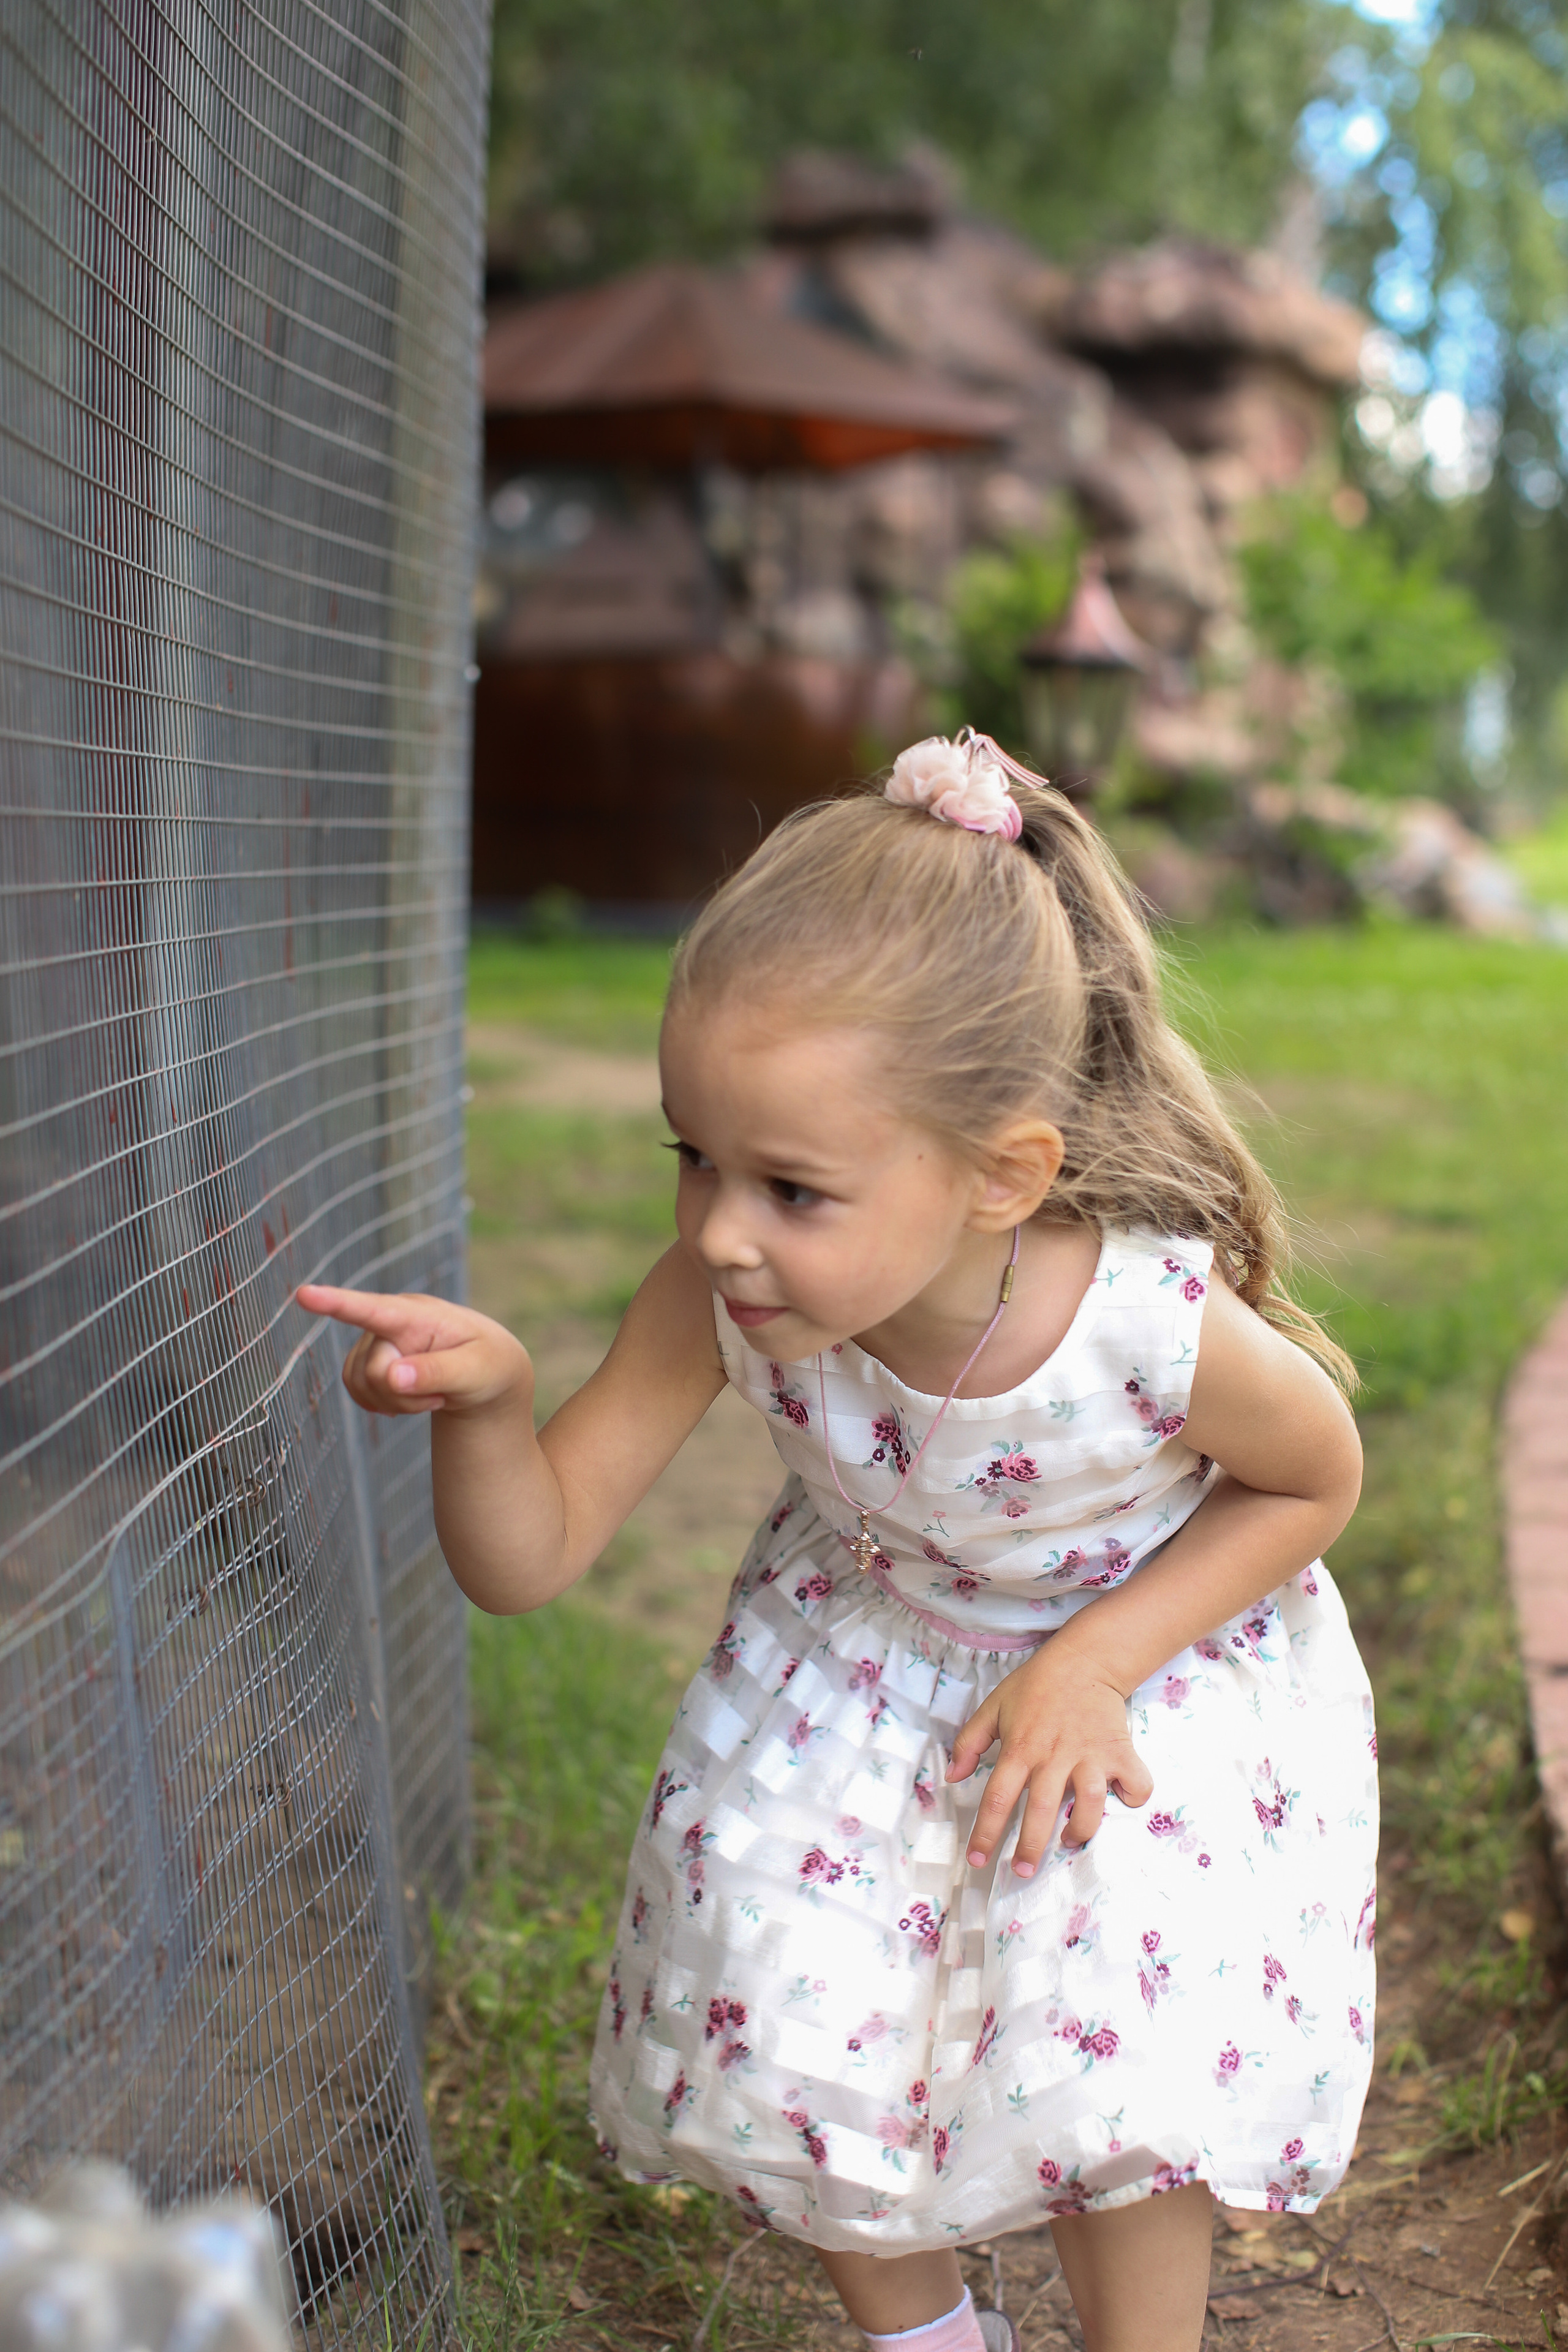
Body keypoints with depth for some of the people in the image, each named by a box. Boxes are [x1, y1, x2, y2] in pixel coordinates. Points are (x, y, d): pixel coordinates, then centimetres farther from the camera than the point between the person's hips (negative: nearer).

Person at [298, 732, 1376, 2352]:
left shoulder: (1161, 1323, -37)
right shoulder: (715, 1303, -30)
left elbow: (1315, 1478, -13)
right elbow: (528, 1559, -22)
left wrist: (1095, 1658, -22)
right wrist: (483, 1402, -43)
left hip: (1152, 1665, -2)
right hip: (863, 1666, 3)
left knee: (1116, 2069, -10)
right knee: (793, 2032, 1)